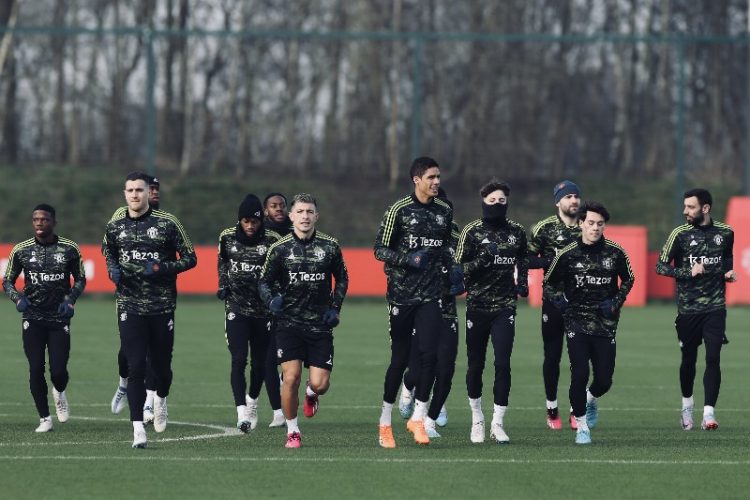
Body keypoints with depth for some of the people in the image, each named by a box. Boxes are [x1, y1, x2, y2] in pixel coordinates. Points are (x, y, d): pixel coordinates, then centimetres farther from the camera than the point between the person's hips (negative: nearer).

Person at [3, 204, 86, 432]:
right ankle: (45, 418, 9)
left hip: (60, 318, 0)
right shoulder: (21, 250, 0)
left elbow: (80, 279, 10)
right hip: (32, 318, 0)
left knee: (58, 371, -6)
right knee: (36, 370, -5)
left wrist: (70, 299, -7)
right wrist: (18, 298, -12)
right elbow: (7, 281, 8)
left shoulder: (69, 249, 0)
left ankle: (59, 392, 31)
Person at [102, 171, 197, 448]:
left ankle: (161, 399, 42)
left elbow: (190, 259, 1)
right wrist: (113, 270, 3)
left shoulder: (167, 224, -3)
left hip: (162, 306, -1)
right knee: (135, 367, -8)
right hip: (130, 308, 1)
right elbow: (108, 253, 25)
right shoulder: (115, 227, 6)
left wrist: (161, 268, -14)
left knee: (161, 364, 7)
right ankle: (138, 428, -8)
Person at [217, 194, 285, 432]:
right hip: (236, 308, 0)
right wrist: (223, 285, 5)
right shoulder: (228, 237, 0)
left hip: (263, 310, 0)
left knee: (262, 363, 11)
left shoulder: (272, 240, -7)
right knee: (239, 359, -14)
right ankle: (242, 412, -17)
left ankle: (252, 399, 38)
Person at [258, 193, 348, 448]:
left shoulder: (330, 246, 3)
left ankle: (311, 394, 34)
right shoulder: (280, 248, -1)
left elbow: (342, 278, 16)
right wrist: (272, 299, -17)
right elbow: (264, 282, 4)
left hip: (320, 324, 1)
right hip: (288, 322, -1)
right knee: (291, 378, -14)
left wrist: (335, 307, 4)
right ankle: (292, 432, 4)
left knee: (320, 384, -5)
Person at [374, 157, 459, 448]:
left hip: (431, 295, 3)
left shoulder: (444, 212, 11)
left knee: (429, 355, -10)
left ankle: (418, 418, 1)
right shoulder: (399, 211, -5)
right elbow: (380, 250, -5)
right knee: (400, 359, 2)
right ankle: (385, 421, 16)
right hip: (401, 294, -3)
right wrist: (408, 259, -19)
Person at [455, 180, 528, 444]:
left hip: (505, 306, 1)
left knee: (503, 363, -10)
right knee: (476, 364, 6)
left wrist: (522, 282, 10)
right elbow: (460, 269, -4)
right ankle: (477, 419, 25)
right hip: (477, 306, -1)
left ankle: (498, 423, -5)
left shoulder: (517, 232, 8)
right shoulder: (472, 231, -1)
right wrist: (482, 259, -20)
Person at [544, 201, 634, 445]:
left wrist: (616, 302, 1)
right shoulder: (568, 254, -3)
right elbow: (549, 282, 11)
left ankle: (591, 400, 37)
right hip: (577, 322, -1)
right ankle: (581, 425, 5)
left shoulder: (615, 252, 0)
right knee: (579, 375, -13)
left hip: (605, 324, 1)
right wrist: (559, 301, -5)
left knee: (604, 380, 0)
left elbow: (628, 280, 16)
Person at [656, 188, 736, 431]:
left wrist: (728, 273, 2)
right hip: (688, 308, -1)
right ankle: (687, 406, 31)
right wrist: (689, 272, -15)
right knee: (688, 359, 9)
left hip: (715, 308, 1)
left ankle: (708, 412, -11)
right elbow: (661, 266, -3)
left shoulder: (725, 233, 5)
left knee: (713, 358, -11)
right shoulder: (680, 234, -3)